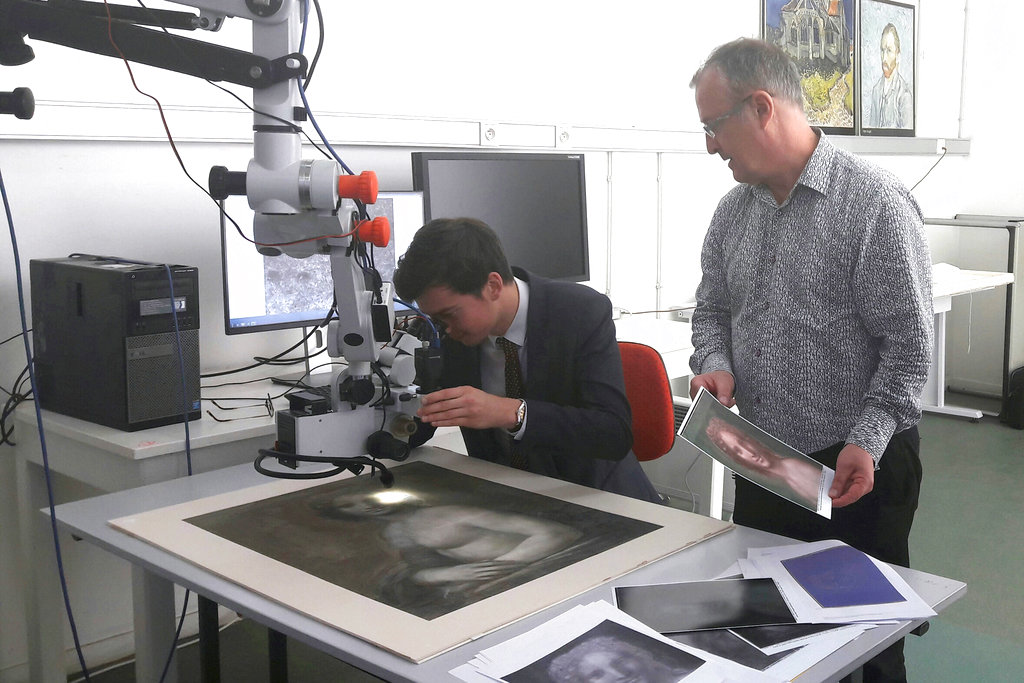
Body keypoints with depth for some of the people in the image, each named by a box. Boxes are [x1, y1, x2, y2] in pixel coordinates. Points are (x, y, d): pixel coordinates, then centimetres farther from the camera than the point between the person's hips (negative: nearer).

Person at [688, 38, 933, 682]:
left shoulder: (876, 203, -15)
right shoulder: (734, 210, 5)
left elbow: (908, 344, -15)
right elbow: (711, 308, 14)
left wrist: (867, 442, -23)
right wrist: (716, 364, -7)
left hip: (858, 467, -6)